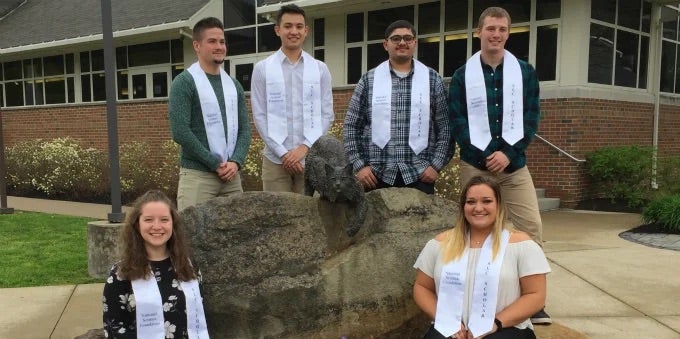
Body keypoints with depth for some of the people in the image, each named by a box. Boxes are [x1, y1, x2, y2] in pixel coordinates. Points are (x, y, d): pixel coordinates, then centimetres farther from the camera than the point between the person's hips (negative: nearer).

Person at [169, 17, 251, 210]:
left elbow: (244, 129, 10)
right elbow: (180, 132, -14)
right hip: (197, 175, -5)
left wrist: (236, 162, -7)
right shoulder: (184, 83, -5)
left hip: (231, 176, 6)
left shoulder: (234, 85, 13)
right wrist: (215, 163, -13)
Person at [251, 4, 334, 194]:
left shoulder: (320, 69, 6)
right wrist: (283, 152, -8)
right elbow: (260, 116, 0)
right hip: (275, 159, -1)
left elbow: (327, 115, 4)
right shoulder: (262, 69, 3)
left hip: (312, 159, 1)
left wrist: (305, 147, -8)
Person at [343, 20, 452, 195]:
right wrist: (359, 165, -3)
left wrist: (436, 165, -3)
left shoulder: (432, 80, 5)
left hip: (419, 176, 0)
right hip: (377, 176, 0)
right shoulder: (369, 80, 5)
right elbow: (351, 126, 5)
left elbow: (445, 126, 5)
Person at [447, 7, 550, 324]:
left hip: (514, 164, 1)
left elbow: (531, 117, 2)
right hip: (475, 165, -1)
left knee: (531, 227, -5)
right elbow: (457, 122, -1)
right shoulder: (462, 76, 4)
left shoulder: (525, 72, 7)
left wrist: (508, 153, -11)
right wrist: (485, 157, -11)